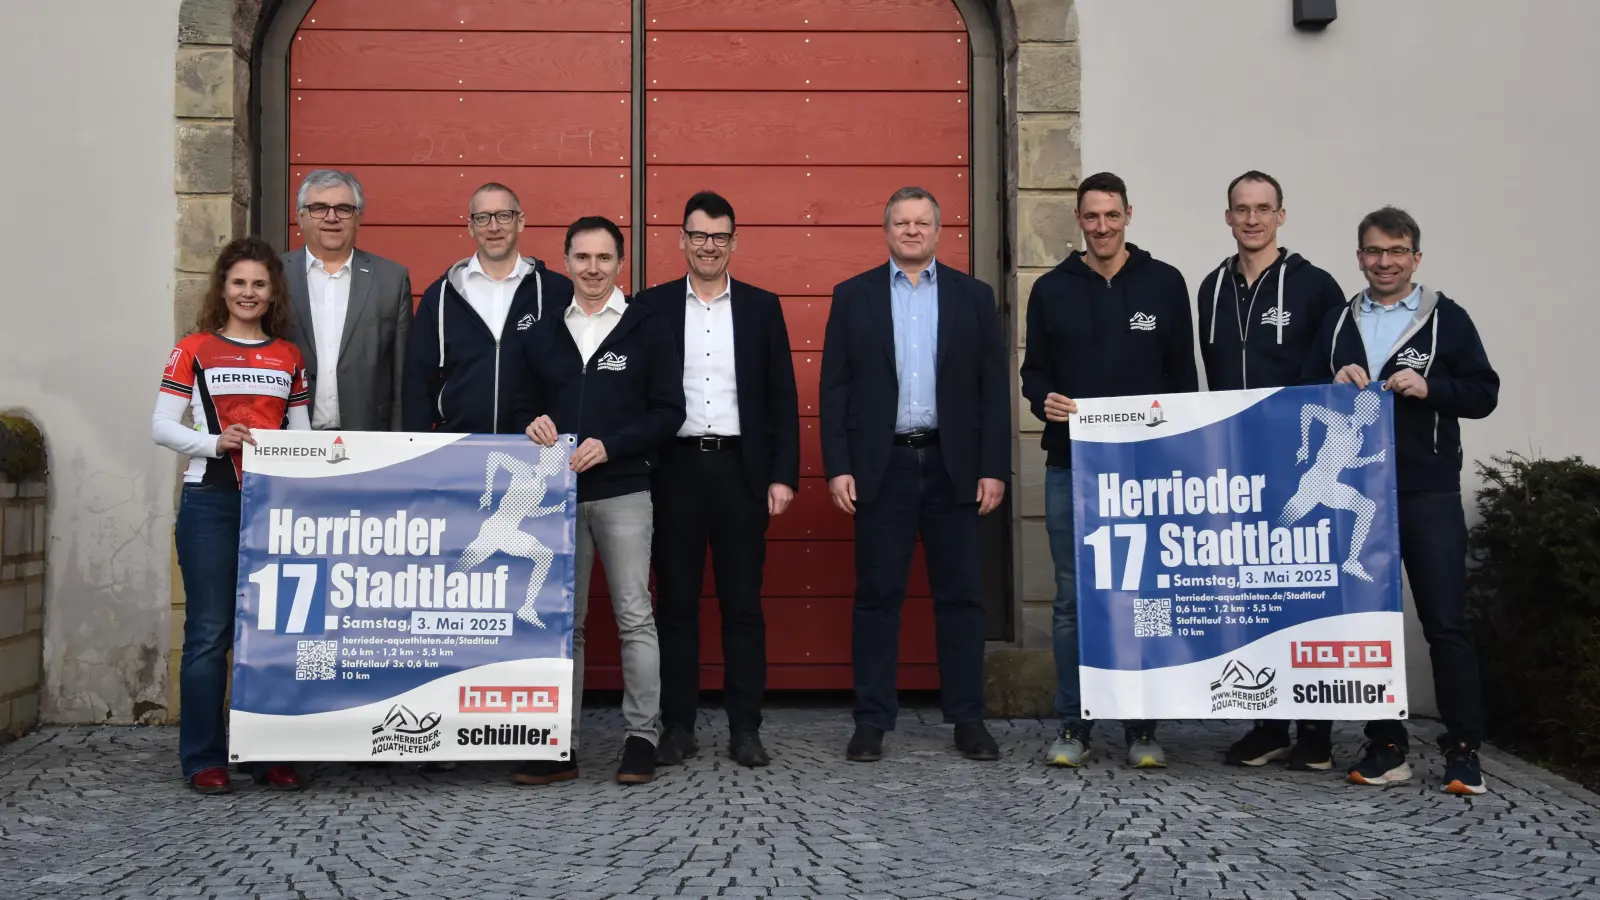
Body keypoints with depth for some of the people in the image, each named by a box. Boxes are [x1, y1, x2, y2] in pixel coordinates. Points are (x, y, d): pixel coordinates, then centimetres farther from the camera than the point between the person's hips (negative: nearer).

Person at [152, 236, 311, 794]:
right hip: (211, 502, -3)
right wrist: (216, 442, -16)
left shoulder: (288, 357, 14)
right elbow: (161, 427, -1)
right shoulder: (195, 350, 5)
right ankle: (204, 760, 8)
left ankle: (269, 756, 13)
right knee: (209, 632, -1)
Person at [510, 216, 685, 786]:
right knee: (562, 621, 7)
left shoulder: (648, 328, 2)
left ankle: (642, 738, 8)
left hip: (622, 493, -3)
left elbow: (668, 412, -3)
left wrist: (609, 446, -14)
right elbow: (522, 407, 16)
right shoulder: (541, 335, 13)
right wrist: (532, 426, -8)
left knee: (635, 616, -2)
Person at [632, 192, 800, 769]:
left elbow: (782, 397, 6)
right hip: (674, 469, 0)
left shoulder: (762, 307, 8)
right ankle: (677, 727, 13)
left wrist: (783, 475, -2)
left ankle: (745, 730, 11)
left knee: (742, 603, 4)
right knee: (675, 602, 5)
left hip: (741, 469, 0)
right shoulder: (652, 307, 7)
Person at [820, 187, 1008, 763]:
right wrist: (837, 468, -5)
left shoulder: (973, 296, 8)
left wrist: (994, 468, -2)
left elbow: (994, 387, 5)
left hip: (954, 466, 1)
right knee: (877, 596, 3)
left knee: (960, 594, 5)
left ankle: (967, 719, 14)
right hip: (882, 466, -1)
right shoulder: (853, 296, 6)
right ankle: (872, 720, 10)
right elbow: (835, 388, 3)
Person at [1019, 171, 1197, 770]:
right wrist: (1043, 400, -11)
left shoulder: (1164, 284, 5)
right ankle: (1073, 725, 14)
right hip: (1070, 466, 1)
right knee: (1072, 599, 5)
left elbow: (1183, 373, 6)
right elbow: (1033, 369, 11)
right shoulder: (1051, 289, 7)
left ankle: (1141, 727, 15)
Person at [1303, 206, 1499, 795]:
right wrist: (1334, 384, -8)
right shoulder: (1337, 324, 13)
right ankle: (1386, 746, 16)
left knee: (1446, 623, -1)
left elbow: (1483, 394, 0)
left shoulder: (1447, 318, 4)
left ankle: (1463, 751, 8)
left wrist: (1429, 387, -16)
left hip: (1429, 496, -3)